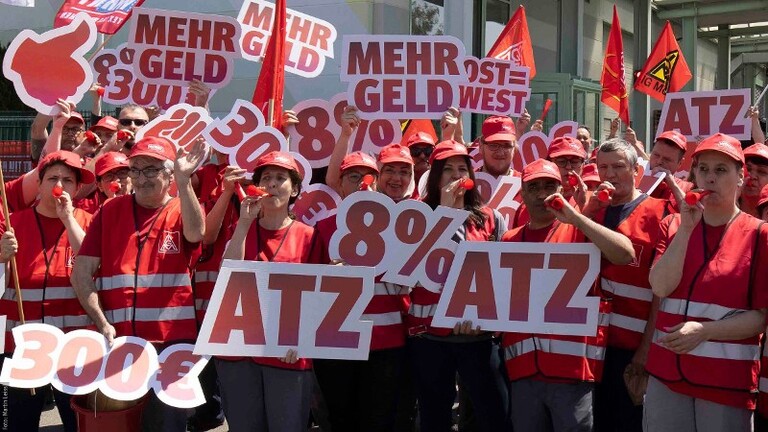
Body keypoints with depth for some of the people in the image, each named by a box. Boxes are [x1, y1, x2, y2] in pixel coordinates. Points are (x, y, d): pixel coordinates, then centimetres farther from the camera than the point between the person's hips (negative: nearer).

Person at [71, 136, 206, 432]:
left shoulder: (183, 211, 2)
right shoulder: (110, 211, 6)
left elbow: (195, 234, -24)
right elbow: (81, 273, 2)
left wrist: (183, 181, -34)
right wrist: (102, 323, -8)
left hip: (173, 343, -2)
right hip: (118, 342, 2)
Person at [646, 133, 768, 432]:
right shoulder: (673, 225, 5)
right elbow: (660, 288, -8)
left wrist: (704, 330, -18)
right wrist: (686, 228, -13)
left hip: (728, 381, -2)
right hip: (666, 375, 3)